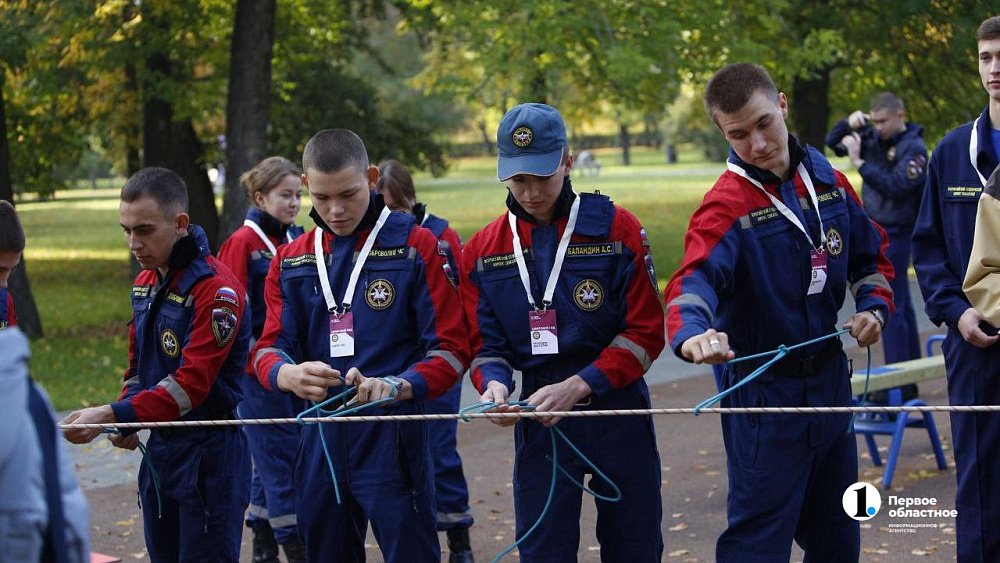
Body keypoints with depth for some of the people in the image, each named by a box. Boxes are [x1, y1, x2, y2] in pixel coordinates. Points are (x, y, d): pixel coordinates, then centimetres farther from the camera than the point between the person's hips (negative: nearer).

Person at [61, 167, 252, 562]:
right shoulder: (144, 284, 11)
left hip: (208, 454, -8)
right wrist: (123, 422, 0)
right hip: (157, 450, 8)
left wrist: (112, 415, -28)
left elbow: (192, 383, -23)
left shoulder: (216, 289, -17)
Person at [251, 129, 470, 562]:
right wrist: (289, 375, -20)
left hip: (393, 441, -5)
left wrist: (396, 386, -25)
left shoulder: (417, 247, -3)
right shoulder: (291, 261, 11)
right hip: (320, 440, 5)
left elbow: (451, 348, -6)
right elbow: (269, 348, 5)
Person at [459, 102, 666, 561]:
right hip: (540, 420, 2)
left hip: (618, 412, -2)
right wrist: (495, 385, -16)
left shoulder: (616, 228, -6)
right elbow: (486, 345, 7)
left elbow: (646, 332, -8)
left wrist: (578, 387, -18)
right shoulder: (482, 252, 3)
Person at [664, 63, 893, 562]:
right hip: (764, 387, -6)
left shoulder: (827, 180, 1)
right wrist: (692, 333, -56)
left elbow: (870, 254, 16)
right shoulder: (726, 205, -18)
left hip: (831, 377, 6)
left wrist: (874, 305, -3)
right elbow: (695, 279, -35)